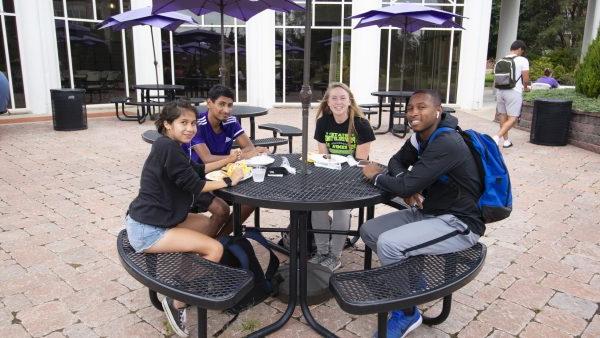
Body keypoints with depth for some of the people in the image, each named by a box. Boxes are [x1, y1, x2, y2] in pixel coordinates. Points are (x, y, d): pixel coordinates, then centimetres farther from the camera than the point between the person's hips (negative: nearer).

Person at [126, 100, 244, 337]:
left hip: (156, 220, 11)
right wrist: (229, 181, -9)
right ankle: (177, 302, 1)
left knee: (210, 224, 20)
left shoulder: (171, 146, 10)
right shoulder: (168, 147, -21)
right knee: (215, 249, -13)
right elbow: (194, 186, -19)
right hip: (147, 230, -11)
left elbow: (197, 169, 18)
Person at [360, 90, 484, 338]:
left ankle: (407, 313, -3)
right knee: (369, 231, 1)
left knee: (388, 244, -26)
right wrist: (407, 188, -9)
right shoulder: (421, 136, 4)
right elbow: (397, 161, 14)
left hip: (459, 223, -9)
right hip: (428, 211, 9)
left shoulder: (447, 144, -25)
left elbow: (406, 186, -28)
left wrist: (376, 176, -8)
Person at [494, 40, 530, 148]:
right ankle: (497, 136, -21)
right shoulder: (523, 60, -4)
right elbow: (526, 79, -7)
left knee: (503, 116, 14)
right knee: (512, 118, -4)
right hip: (514, 92, -6)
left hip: (500, 91, 6)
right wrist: (525, 88, 13)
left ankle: (506, 140, 19)